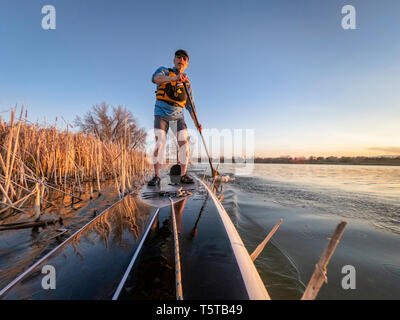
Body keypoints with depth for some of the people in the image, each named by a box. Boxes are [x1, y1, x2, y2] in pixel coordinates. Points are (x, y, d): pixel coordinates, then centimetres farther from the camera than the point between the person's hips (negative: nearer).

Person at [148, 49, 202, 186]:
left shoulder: (187, 83, 16)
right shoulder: (164, 71, 7)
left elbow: (190, 105, 13)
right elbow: (156, 78, -18)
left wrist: (196, 123, 2)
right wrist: (174, 78, -37)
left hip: (178, 116, 3)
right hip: (161, 114, -2)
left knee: (184, 142, -12)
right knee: (160, 143, -13)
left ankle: (183, 175, -7)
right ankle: (156, 176, -6)